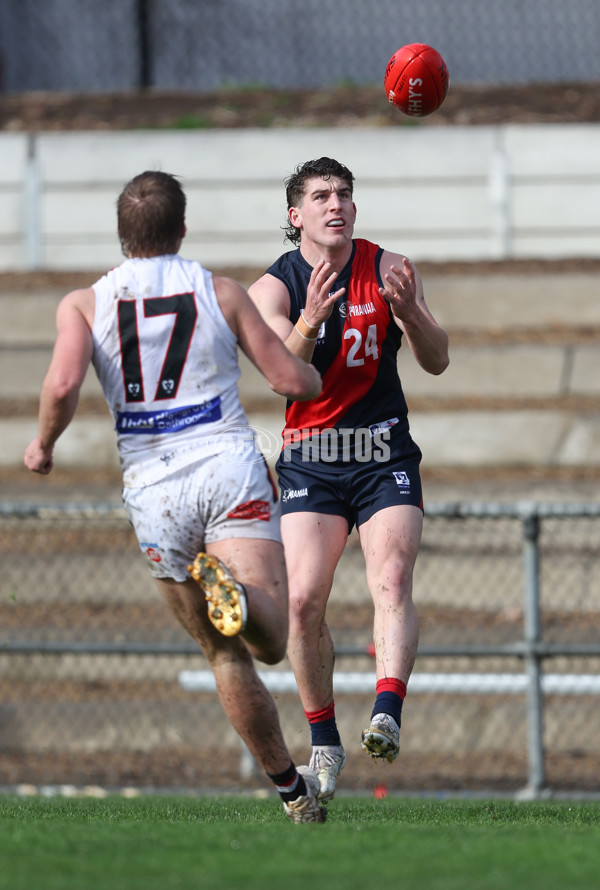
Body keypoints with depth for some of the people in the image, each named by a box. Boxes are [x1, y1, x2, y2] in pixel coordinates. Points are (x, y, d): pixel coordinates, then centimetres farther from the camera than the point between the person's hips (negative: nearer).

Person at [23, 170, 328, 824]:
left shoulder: (85, 304, 6)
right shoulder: (221, 293, 7)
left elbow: (62, 385, -11)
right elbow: (292, 382, 7)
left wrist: (43, 445, 8)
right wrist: (316, 377, 31)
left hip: (152, 487, 1)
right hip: (230, 466, -1)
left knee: (225, 653, 13)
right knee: (269, 641, -15)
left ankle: (291, 787, 13)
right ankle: (232, 592, -48)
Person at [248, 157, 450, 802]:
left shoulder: (387, 270, 2)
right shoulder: (274, 287, -2)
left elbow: (436, 361, 0)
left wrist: (409, 311, -20)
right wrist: (309, 322, -36)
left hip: (384, 458, 0)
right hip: (310, 459, 0)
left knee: (392, 580, -21)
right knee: (304, 599, -11)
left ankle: (387, 714, -33)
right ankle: (323, 740, 3)